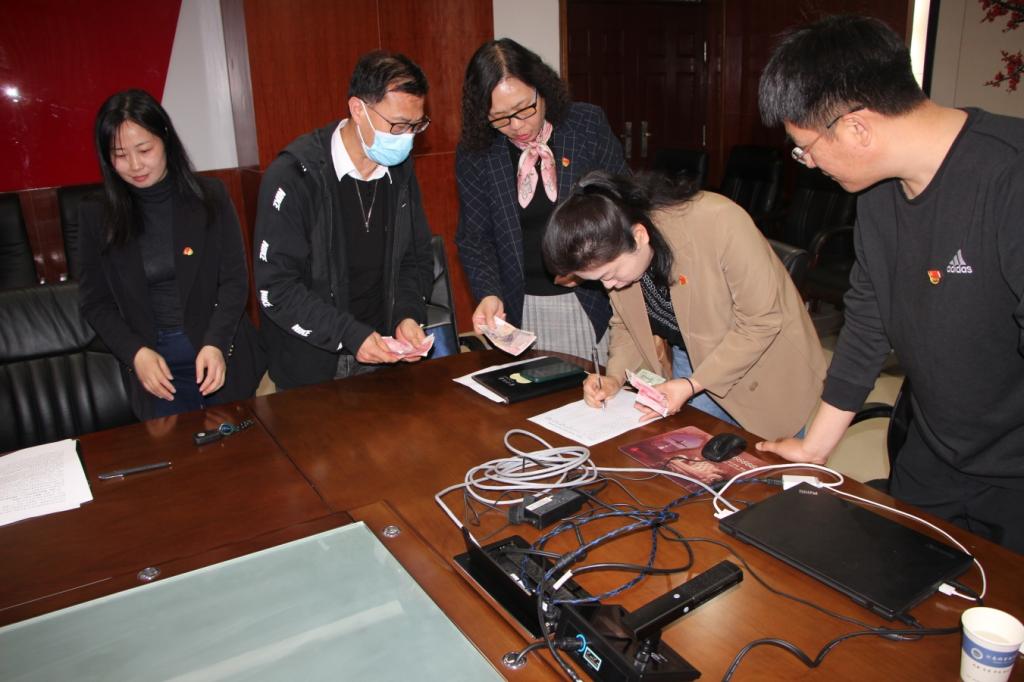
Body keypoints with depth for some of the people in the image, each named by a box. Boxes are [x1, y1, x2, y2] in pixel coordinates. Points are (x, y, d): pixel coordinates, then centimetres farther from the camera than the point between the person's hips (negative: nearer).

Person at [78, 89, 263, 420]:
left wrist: (216, 344, -18)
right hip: (153, 362, 1)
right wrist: (136, 353, -12)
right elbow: (94, 302, 4)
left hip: (221, 354, 0)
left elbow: (235, 280, -4)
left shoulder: (209, 195, -3)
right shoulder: (97, 215, 0)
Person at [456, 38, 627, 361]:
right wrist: (489, 294, -14)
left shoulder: (588, 125, -4)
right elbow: (473, 237, 2)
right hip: (519, 308, 1)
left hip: (590, 300, 0)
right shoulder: (473, 153, -3)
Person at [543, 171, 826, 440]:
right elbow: (627, 323, 0)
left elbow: (761, 321, -26)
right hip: (692, 357, 4)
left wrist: (692, 385, -29)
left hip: (764, 363, -4)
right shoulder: (614, 249, -16)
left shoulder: (718, 222, -34)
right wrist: (616, 376, -17)